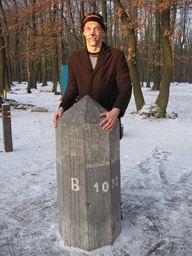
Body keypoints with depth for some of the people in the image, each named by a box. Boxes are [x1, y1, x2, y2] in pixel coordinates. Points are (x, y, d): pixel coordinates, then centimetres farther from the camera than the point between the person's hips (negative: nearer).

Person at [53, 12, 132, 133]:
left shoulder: (116, 56, 0)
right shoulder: (75, 58, 10)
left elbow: (125, 87, -6)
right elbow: (72, 89, 13)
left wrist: (115, 111, -24)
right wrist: (62, 108, -7)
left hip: (107, 120, -2)